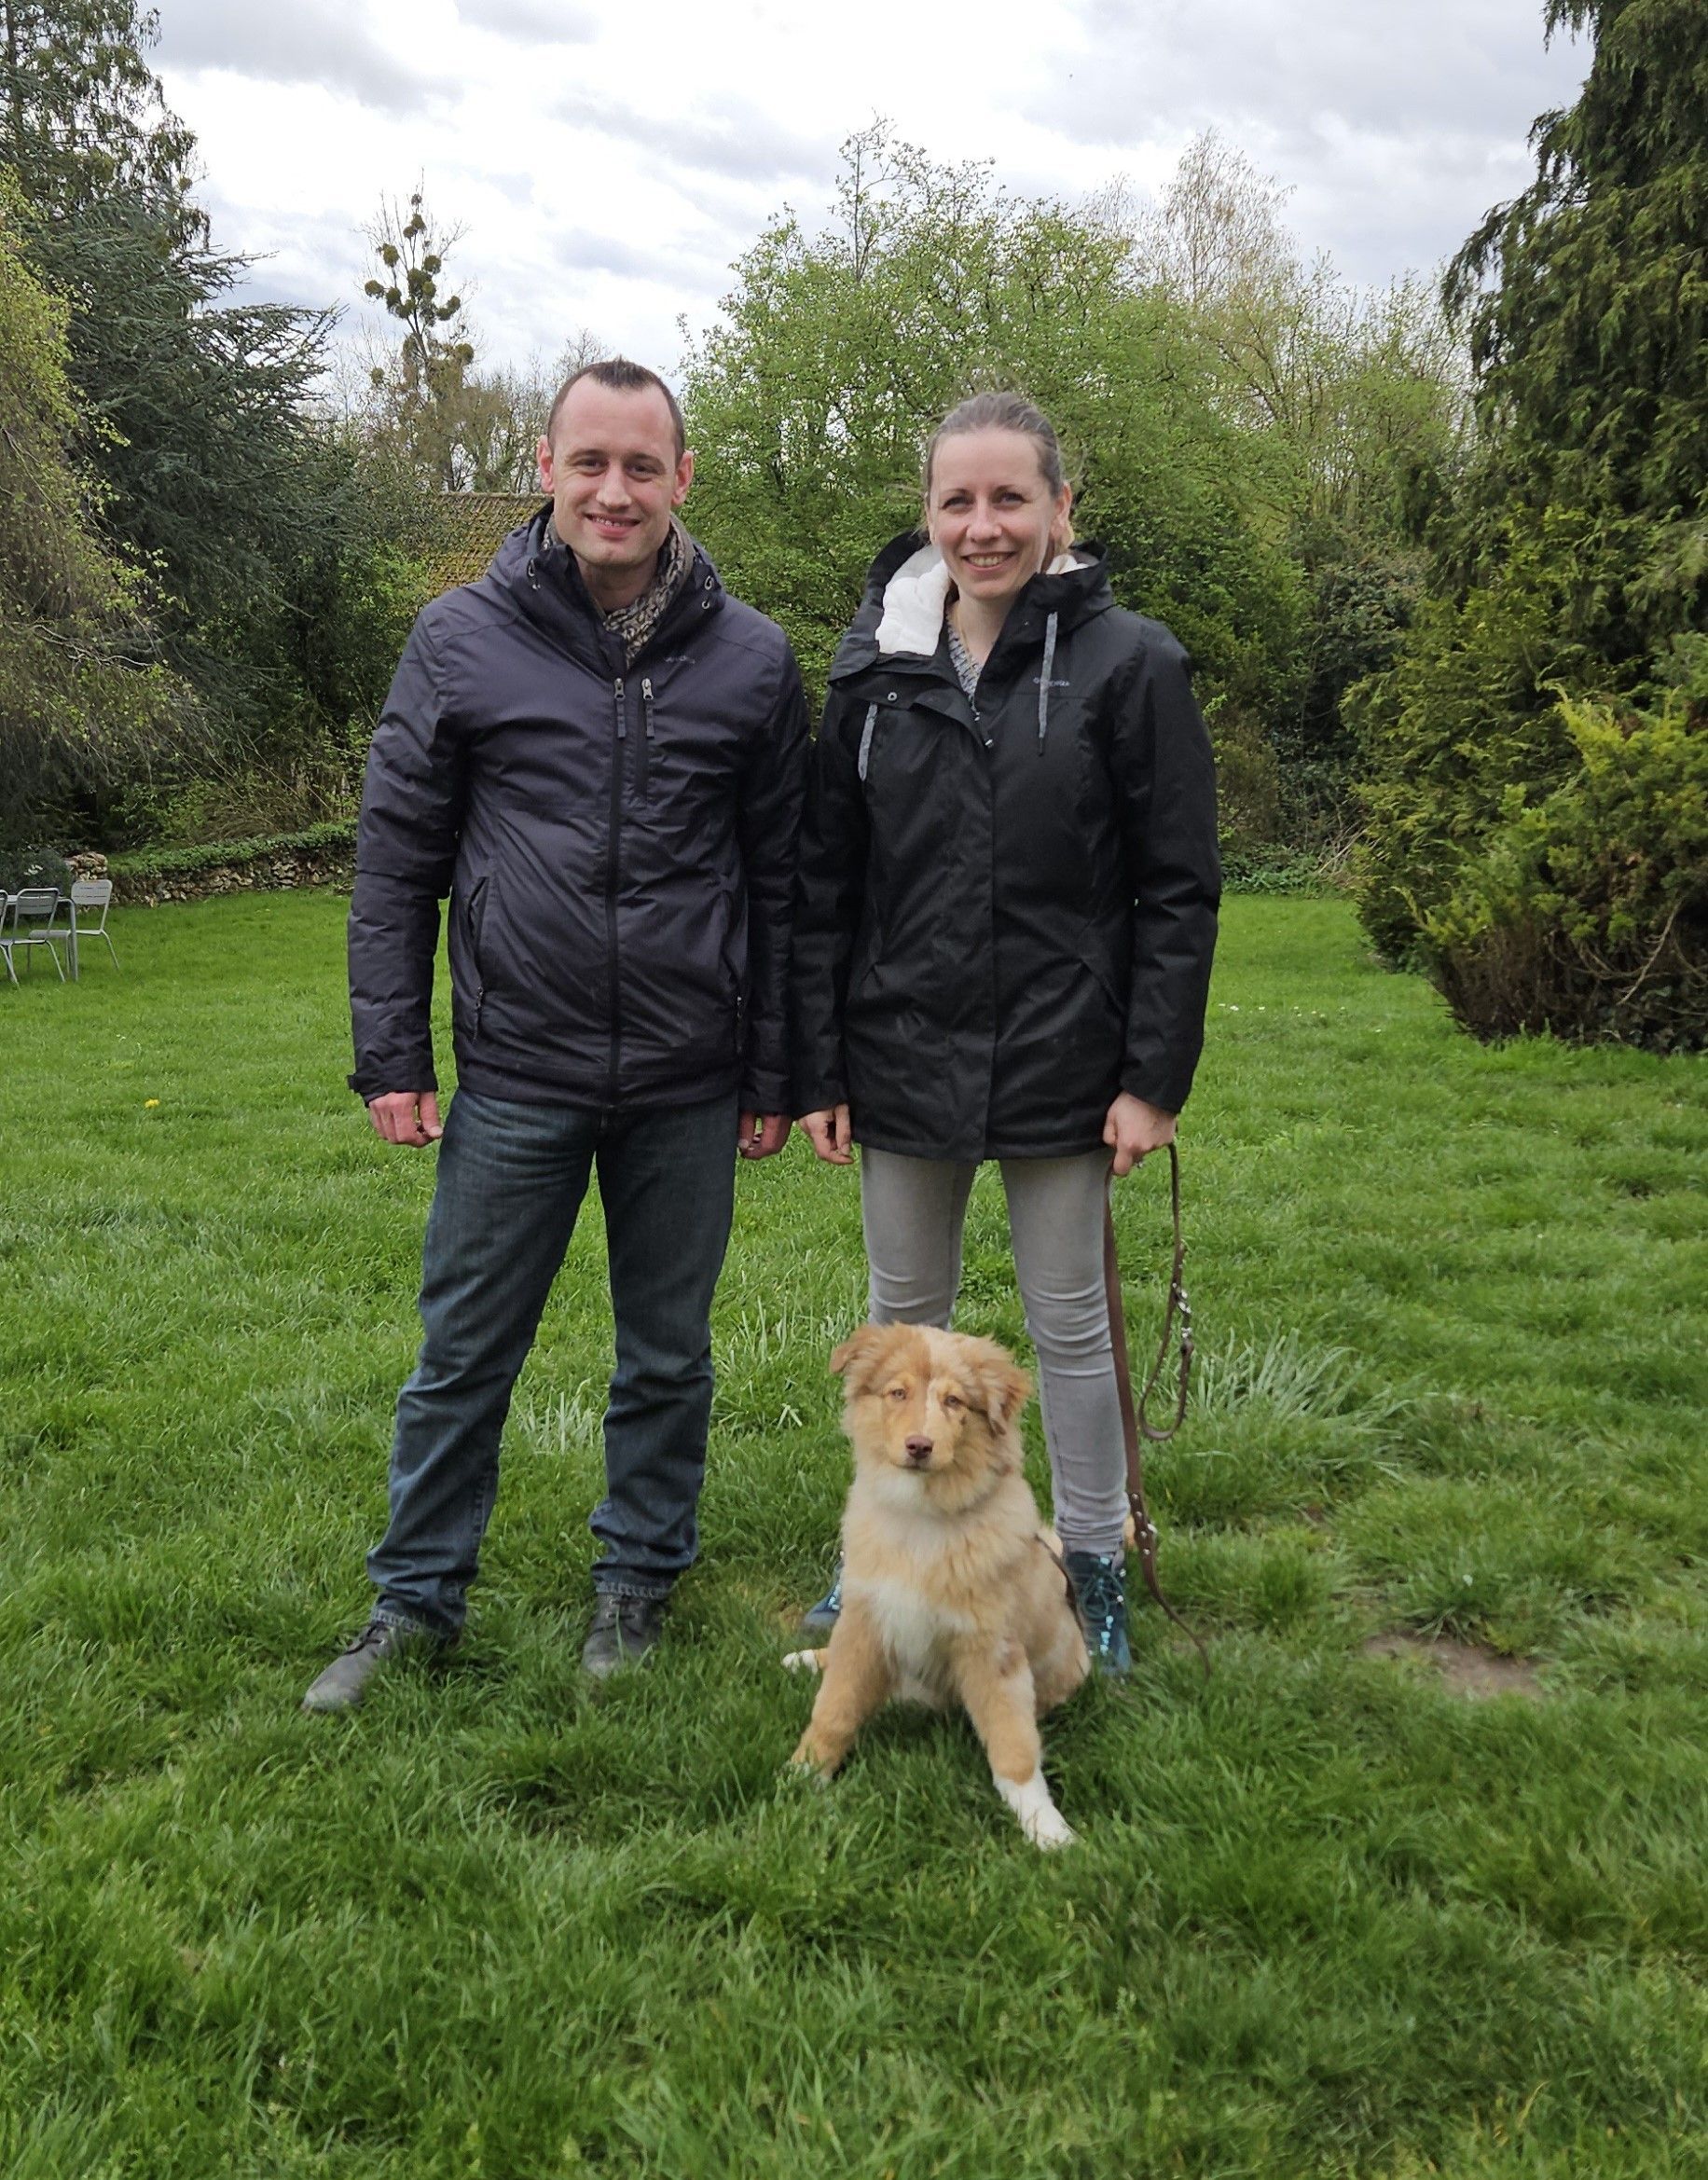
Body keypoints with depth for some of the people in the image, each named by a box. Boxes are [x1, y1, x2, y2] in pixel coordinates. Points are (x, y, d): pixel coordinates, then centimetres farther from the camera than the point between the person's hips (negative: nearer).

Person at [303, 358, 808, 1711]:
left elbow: (782, 880, 4)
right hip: (514, 1078, 0)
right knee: (463, 1355, 9)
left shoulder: (752, 659, 1)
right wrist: (391, 1055, -2)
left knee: (669, 1355, 14)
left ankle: (638, 1583, 33)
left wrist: (774, 1073, 4)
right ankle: (418, 1600, 28)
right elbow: (396, 861, 2)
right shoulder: (464, 640, -1)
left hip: (687, 1089, 1)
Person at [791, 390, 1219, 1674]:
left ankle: (1096, 1573, 29)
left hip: (1060, 1065, -3)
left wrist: (1156, 1077, -11)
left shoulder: (1129, 665, -6)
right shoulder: (877, 673, 3)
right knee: (905, 1314, 16)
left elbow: (1179, 889, -6)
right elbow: (825, 887, 5)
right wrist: (817, 1070, 1)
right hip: (903, 1060, 3)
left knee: (1071, 1326, 10)